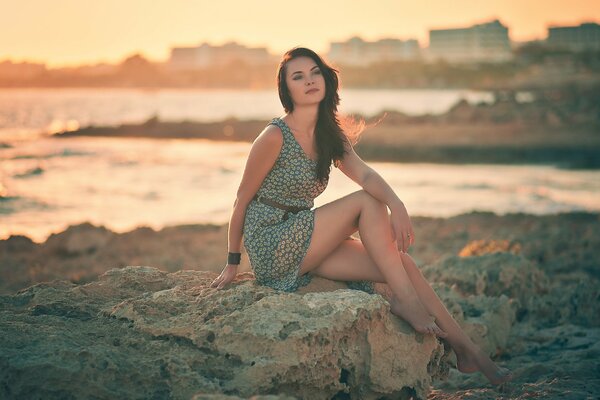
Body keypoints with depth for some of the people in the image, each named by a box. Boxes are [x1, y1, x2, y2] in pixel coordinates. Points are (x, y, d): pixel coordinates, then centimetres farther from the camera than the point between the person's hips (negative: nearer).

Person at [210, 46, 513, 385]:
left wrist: (397, 204, -30)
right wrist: (233, 262, -3)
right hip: (271, 247, -7)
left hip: (302, 247, 7)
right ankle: (406, 300, -17)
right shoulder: (275, 136, -13)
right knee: (367, 203, -19)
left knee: (401, 262, -8)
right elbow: (242, 199, -8)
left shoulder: (331, 136, 8)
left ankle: (467, 349, -5)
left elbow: (364, 173, -10)